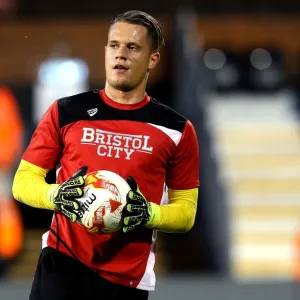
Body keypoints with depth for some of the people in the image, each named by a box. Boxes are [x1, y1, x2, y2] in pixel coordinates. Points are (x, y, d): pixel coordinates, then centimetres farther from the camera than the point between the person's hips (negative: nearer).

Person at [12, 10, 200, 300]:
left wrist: (149, 213, -16)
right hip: (63, 263, -1)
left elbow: (186, 210, 5)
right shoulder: (66, 112, 3)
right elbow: (23, 180, 6)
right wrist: (56, 196, -16)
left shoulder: (176, 129, 3)